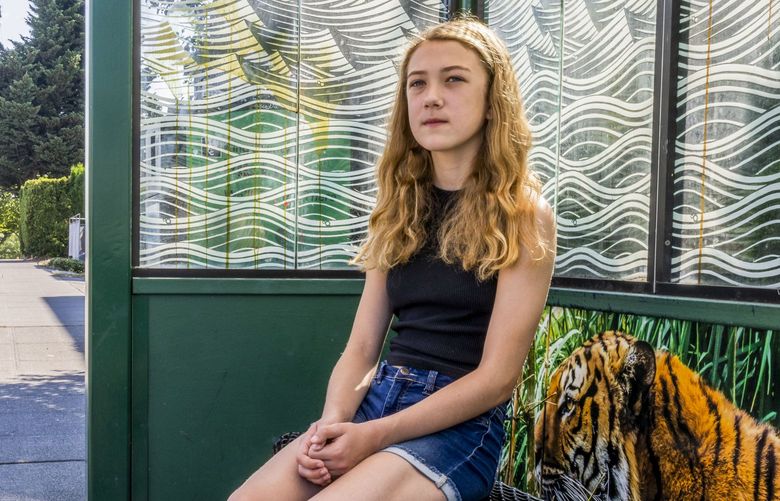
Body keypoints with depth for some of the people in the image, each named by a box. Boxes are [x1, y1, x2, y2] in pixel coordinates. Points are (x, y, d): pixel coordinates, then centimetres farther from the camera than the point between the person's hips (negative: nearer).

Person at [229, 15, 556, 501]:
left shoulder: (525, 215, -4)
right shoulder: (400, 210, 11)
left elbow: (497, 376, -10)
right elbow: (361, 348, 8)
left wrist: (376, 436, -16)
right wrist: (333, 423, -11)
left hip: (463, 425, -4)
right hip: (374, 400, 4)